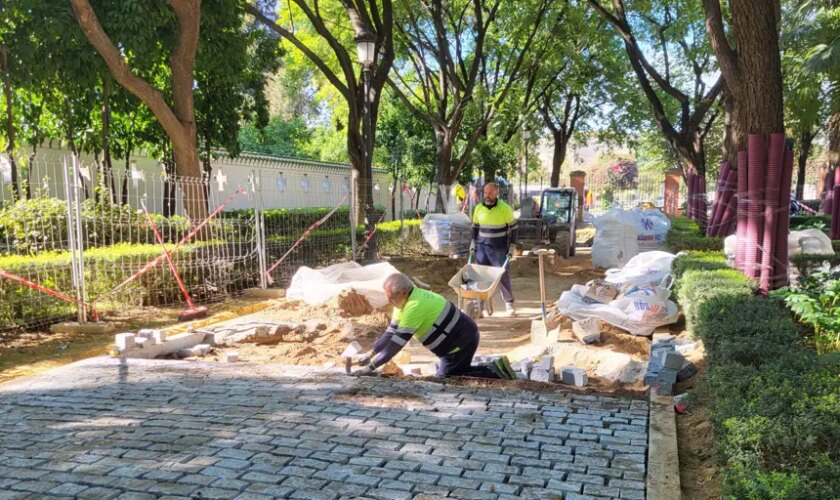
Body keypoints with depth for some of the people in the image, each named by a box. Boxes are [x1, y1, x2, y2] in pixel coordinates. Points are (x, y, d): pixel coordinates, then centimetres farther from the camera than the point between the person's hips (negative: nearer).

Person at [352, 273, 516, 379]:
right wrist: (370, 353, 2)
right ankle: (496, 369, 14)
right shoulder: (406, 301, 4)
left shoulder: (415, 306, -26)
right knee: (458, 373, 19)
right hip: (464, 335, 10)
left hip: (461, 341, -10)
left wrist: (371, 367, -21)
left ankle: (495, 372, -3)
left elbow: (397, 343, -25)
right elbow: (391, 332, 8)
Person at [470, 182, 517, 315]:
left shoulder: (505, 208, -9)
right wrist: (473, 242, 7)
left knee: (503, 275, 1)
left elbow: (513, 227, -3)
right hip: (482, 246, 4)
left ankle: (509, 304, 10)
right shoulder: (479, 208, 3)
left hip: (499, 248, -3)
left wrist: (512, 246, -7)